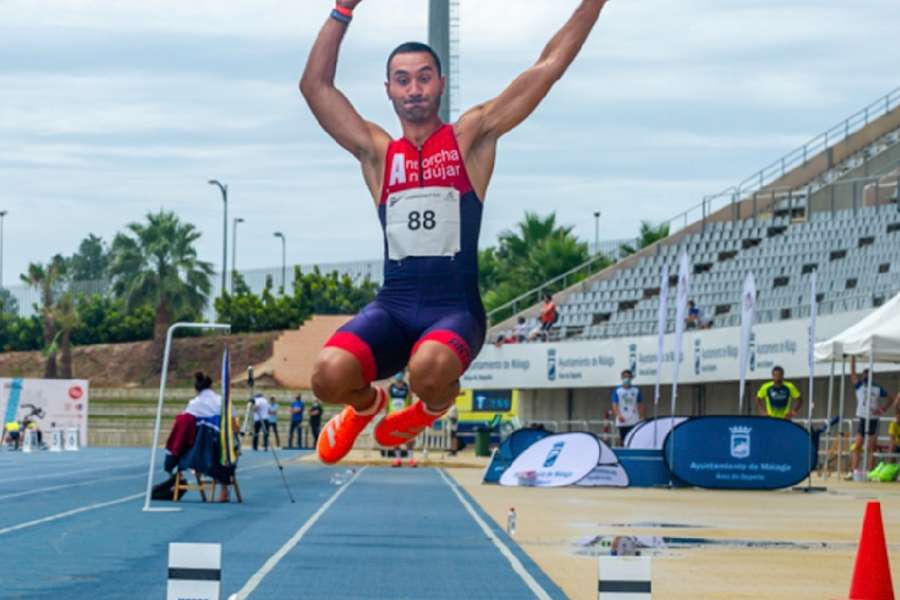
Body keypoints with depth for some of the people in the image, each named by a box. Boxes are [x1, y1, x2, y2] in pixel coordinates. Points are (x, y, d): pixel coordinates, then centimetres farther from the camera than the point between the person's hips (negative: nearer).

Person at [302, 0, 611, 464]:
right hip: (392, 308, 3)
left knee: (429, 369, -38)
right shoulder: (377, 153, 14)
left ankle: (434, 406, 3)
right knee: (329, 375, -27)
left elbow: (549, 66, 5)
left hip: (455, 310, -3)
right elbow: (315, 85, 9)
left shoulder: (470, 138, 8)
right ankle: (366, 403, 13)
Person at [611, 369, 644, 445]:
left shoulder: (636, 391, 11)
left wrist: (641, 417, 1)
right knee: (623, 441, 0)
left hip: (635, 422, 1)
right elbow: (614, 406, -2)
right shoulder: (617, 391, 4)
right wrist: (619, 415, -20)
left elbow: (640, 405, 13)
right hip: (622, 422, -1)